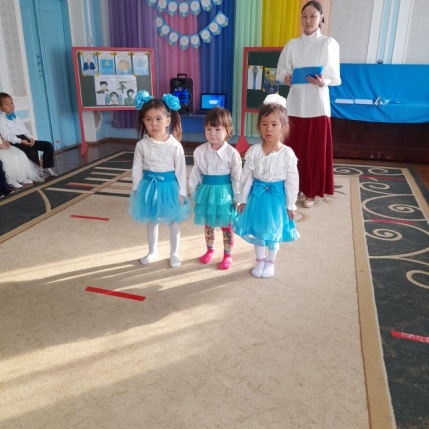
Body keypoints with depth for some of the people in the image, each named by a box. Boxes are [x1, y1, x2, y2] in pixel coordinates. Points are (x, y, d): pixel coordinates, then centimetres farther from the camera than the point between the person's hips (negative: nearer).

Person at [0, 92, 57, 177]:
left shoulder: (16, 117, 21)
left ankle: (46, 167, 1)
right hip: (15, 142, -8)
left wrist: (30, 138, -2)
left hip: (25, 139, 8)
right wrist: (20, 141, -23)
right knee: (32, 152, -34)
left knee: (48, 145, -2)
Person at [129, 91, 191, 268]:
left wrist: (182, 193, -8)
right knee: (151, 222, 17)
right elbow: (137, 169, -1)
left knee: (173, 222, 12)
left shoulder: (175, 145, -13)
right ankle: (152, 252, 37)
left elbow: (181, 170, -8)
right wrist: (136, 190, 0)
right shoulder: (142, 145, -8)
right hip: (149, 186, 2)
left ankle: (174, 253, 31)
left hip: (169, 186, -2)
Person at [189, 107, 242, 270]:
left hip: (224, 192, -3)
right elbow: (195, 174, 2)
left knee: (226, 225, 12)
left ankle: (228, 255, 28)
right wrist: (194, 193, 5)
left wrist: (236, 198, -5)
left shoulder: (232, 153, -15)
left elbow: (236, 178, -8)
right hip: (206, 191, 3)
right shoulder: (199, 151, -7)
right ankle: (210, 250, 40)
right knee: (208, 224, 19)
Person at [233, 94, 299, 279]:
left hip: (276, 196, -2)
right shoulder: (253, 151, -10)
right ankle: (260, 260, 37)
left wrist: (290, 205, -4)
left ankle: (270, 262, 36)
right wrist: (242, 199, 0)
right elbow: (246, 177, -3)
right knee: (257, 229, 15)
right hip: (257, 194, 2)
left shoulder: (287, 154, -15)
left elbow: (292, 182, -8)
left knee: (274, 232, 14)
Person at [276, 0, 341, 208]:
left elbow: (335, 77, 0)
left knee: (315, 150, 1)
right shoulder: (292, 44, 8)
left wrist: (323, 82, -22)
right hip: (295, 103, 3)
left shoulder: (329, 44, 0)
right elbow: (281, 70, 10)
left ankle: (311, 191, 12)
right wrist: (286, 77, -13)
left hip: (317, 104, -2)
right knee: (295, 148, 6)